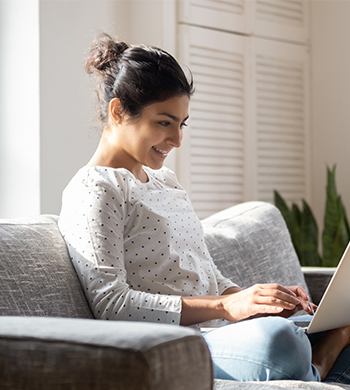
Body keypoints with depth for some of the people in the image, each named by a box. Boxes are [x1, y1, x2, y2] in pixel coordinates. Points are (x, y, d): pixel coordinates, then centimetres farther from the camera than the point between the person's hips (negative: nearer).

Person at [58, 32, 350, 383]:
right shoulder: (93, 190, -4)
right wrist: (225, 307, -20)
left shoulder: (164, 181, 23)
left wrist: (260, 298, 1)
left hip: (217, 330, 8)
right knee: (275, 338, -36)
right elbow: (110, 305, -15)